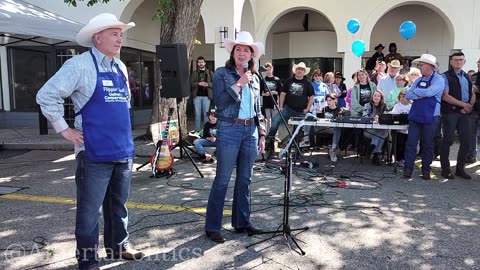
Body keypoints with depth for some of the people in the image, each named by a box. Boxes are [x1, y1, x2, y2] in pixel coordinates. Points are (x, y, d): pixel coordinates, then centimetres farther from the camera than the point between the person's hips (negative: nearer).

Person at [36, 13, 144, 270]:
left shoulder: (120, 67, 12)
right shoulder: (80, 65, -9)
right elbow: (46, 96, -11)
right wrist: (64, 130, -9)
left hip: (123, 150, 7)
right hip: (95, 153, -7)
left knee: (118, 204, 18)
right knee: (90, 209, 3)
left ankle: (118, 246, 34)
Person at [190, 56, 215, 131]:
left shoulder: (210, 73, 6)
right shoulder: (194, 73, 7)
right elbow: (191, 83, -1)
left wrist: (207, 84, -16)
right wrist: (199, 83, -15)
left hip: (206, 96, -1)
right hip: (197, 96, 1)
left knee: (206, 114, 3)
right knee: (197, 114, 5)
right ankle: (197, 130, 12)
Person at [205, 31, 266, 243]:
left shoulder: (254, 78, 14)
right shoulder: (222, 73, -1)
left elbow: (258, 109, 17)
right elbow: (219, 101, -14)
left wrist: (261, 133, 11)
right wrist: (238, 84, -15)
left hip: (250, 131, 6)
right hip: (229, 130, -5)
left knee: (245, 179, 11)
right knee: (222, 180, -3)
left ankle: (242, 222, 23)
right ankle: (212, 226, 7)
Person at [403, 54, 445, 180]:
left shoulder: (439, 79, -5)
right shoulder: (419, 80, 12)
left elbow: (429, 92, -22)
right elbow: (408, 95, 5)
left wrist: (415, 91, -6)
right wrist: (422, 94, -9)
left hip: (430, 117, -5)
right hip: (415, 116, 5)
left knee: (428, 145, 7)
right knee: (411, 143, 2)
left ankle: (426, 170, 18)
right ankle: (408, 168, 7)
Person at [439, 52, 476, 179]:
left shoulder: (467, 77, 18)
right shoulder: (446, 76, -2)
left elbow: (472, 94, 17)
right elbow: (445, 96, -12)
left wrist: (470, 105, -4)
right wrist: (464, 104, -12)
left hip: (465, 113, 6)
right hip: (450, 112, -6)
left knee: (466, 141, 5)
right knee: (448, 141, -2)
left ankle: (460, 168, 18)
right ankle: (445, 169, 7)